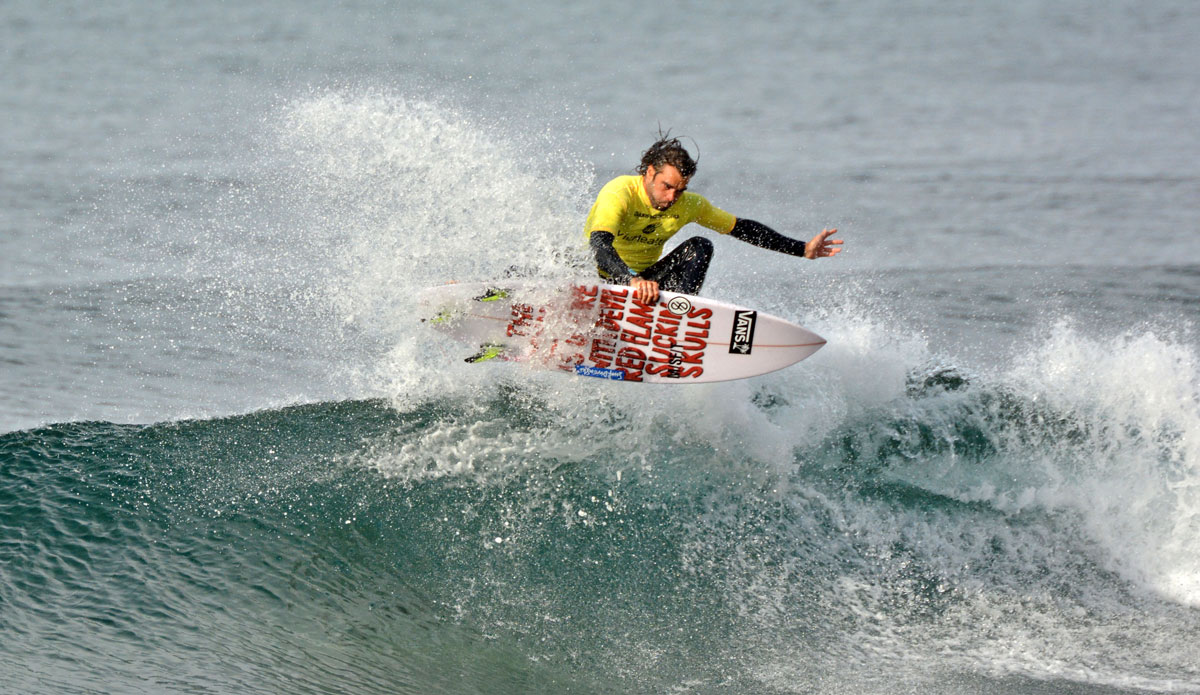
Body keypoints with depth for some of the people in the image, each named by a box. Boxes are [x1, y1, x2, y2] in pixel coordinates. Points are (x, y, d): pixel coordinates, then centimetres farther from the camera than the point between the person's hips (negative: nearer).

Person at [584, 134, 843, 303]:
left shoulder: (689, 205, -4)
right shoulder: (620, 193, -23)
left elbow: (743, 228, 7)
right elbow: (599, 245, -38)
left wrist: (803, 249, 3)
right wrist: (634, 280, -56)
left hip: (643, 278, 6)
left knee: (700, 247, -17)